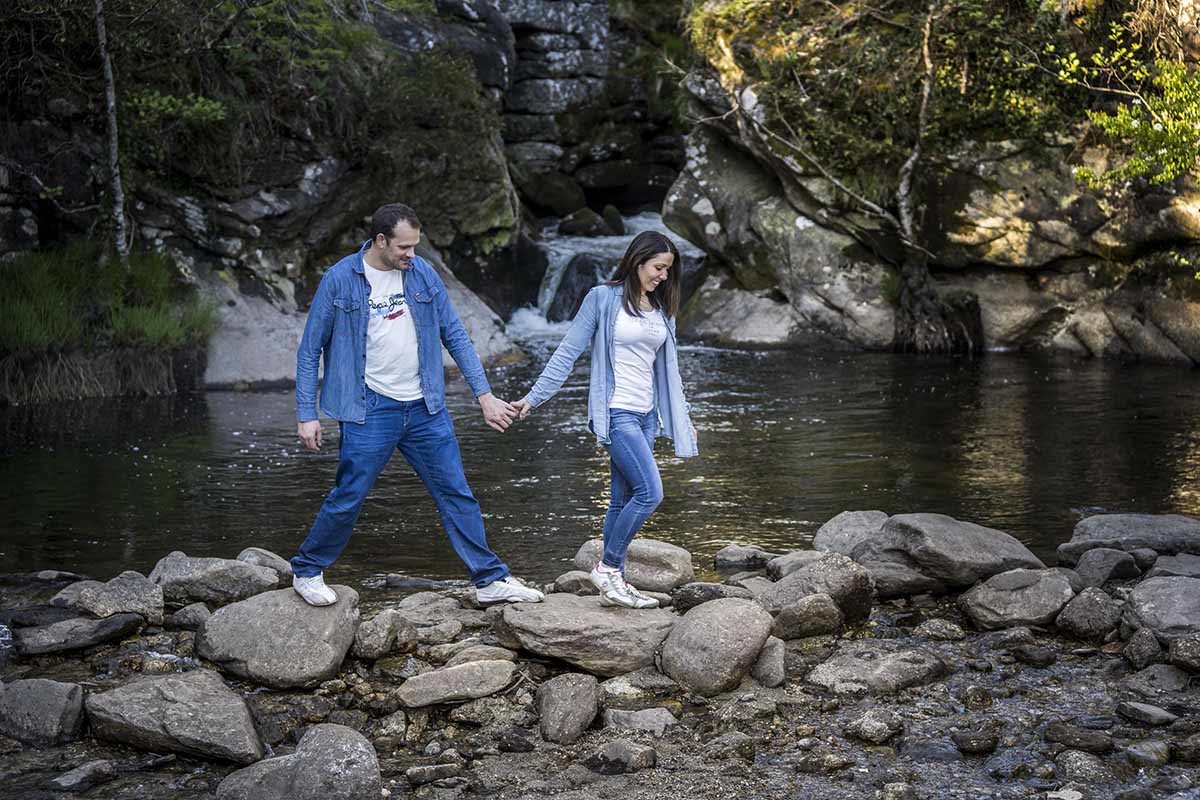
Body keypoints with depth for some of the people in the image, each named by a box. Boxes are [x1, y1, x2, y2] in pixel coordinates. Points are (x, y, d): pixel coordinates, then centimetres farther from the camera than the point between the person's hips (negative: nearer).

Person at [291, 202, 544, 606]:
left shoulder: (423, 274, 1)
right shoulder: (340, 280, -9)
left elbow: (455, 335, 7)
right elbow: (310, 350, -2)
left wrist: (485, 396, 3)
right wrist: (306, 415, -6)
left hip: (426, 408, 4)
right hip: (369, 410, -4)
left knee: (457, 494, 7)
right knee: (347, 499, 1)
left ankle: (491, 580, 15)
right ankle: (306, 571, 23)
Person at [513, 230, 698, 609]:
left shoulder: (662, 310, 12)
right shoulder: (603, 298, -6)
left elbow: (667, 368, 20)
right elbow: (568, 352, -4)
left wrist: (682, 419, 22)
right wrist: (534, 396, -7)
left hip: (646, 415, 7)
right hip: (616, 412, -7)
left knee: (624, 500, 8)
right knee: (650, 493, -15)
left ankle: (613, 582, 14)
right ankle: (608, 567, -3)